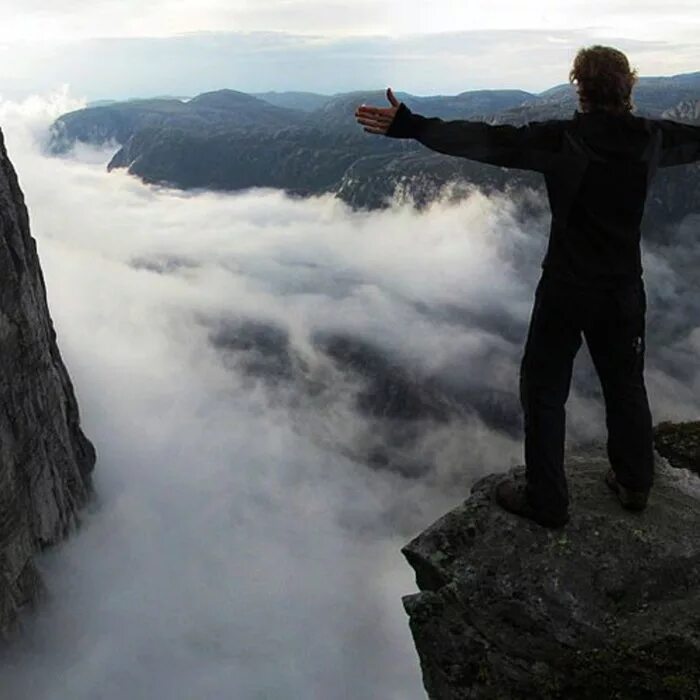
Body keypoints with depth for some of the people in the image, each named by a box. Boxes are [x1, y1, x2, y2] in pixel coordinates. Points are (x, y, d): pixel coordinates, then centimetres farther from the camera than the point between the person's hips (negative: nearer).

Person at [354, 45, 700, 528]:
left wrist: (410, 126, -23)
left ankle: (547, 502, 14)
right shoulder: (651, 138, -1)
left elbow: (485, 140, -23)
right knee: (626, 386, 20)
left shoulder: (564, 139, -16)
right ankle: (635, 484, 35)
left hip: (567, 289, -4)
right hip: (625, 289, 5)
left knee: (544, 390, 9)